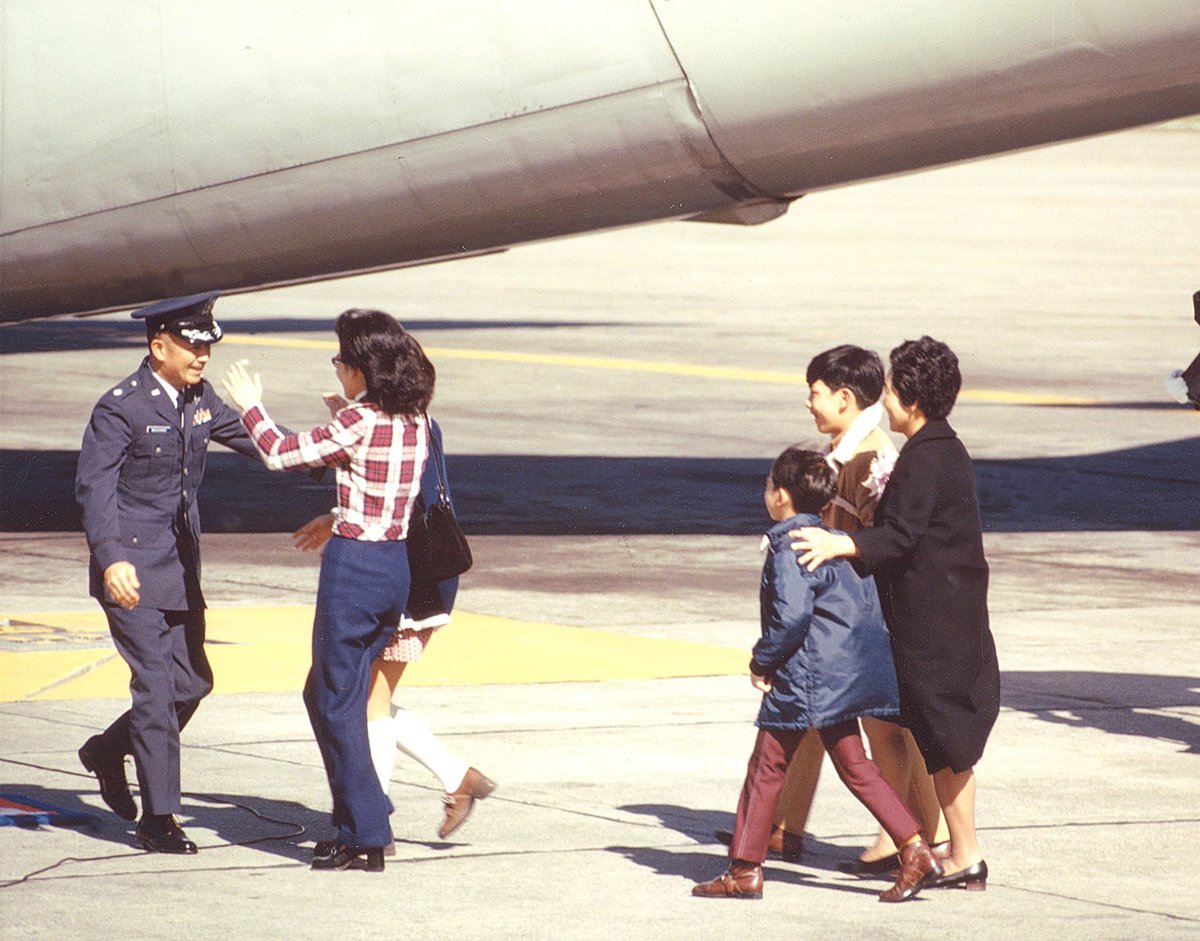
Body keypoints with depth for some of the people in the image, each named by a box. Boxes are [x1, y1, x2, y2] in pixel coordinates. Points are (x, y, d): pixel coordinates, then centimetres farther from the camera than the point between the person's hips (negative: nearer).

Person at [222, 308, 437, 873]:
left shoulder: (358, 423, -16)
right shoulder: (415, 422, 5)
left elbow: (280, 454, -8)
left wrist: (249, 406, 8)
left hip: (353, 566, -8)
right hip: (397, 566, 8)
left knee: (338, 703, 2)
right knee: (324, 693, 19)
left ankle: (366, 836, 1)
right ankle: (359, 822, 20)